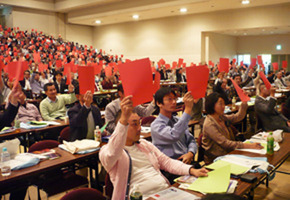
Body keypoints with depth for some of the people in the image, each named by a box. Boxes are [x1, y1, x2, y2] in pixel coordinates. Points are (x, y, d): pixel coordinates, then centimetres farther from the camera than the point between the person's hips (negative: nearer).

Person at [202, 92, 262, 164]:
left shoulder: (222, 117, 7)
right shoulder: (209, 125, -19)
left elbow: (238, 117, 4)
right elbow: (225, 143, -24)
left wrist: (244, 102, -11)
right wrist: (248, 146, -28)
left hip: (228, 154, 8)